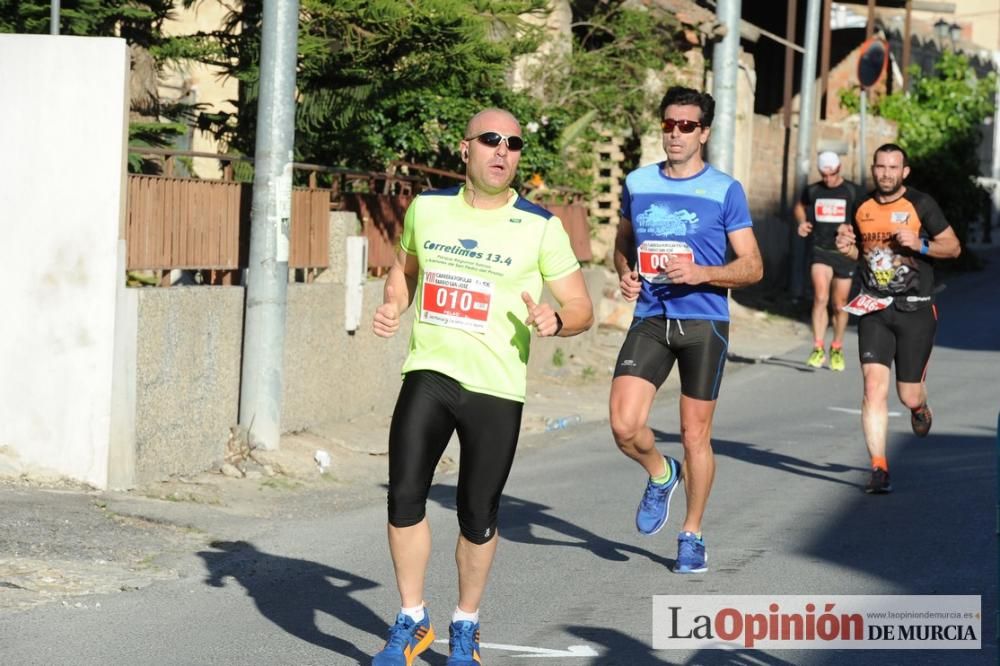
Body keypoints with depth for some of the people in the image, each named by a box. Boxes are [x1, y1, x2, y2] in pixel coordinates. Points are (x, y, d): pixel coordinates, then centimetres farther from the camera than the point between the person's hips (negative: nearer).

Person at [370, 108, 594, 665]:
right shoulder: (428, 207, 5)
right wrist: (393, 307, 4)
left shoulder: (541, 227, -4)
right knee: (405, 496, -9)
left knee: (478, 516, 3)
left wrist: (554, 321, -22)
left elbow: (582, 309, 0)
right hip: (429, 373, 2)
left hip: (496, 388, -2)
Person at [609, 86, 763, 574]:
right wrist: (625, 274, 2)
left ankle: (692, 535, 21)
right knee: (625, 427, -13)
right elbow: (623, 243, 23)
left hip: (703, 322, -2)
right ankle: (661, 476, 20)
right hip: (649, 319, 2)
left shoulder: (725, 191, -3)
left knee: (695, 435, 4)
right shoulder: (638, 183, 8)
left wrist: (700, 274, -18)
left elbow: (752, 267, -2)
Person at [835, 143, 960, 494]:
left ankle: (920, 407, 43)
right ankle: (879, 469, -9)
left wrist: (920, 245, -16)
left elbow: (953, 246, 1)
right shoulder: (862, 206, 8)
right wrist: (847, 248, 0)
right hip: (873, 310, 2)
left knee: (909, 396, 3)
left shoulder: (921, 205, -4)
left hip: (915, 310, -2)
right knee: (874, 387, -13)